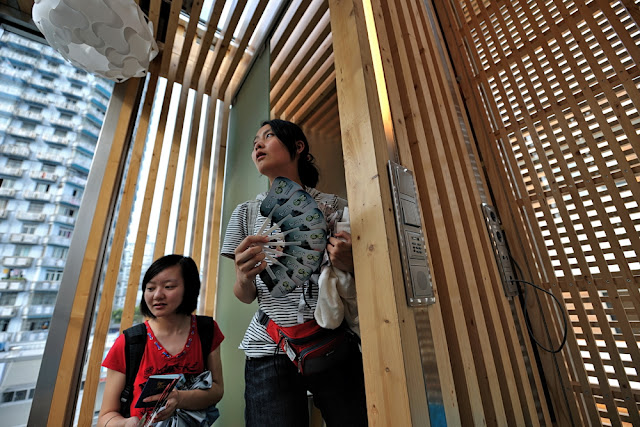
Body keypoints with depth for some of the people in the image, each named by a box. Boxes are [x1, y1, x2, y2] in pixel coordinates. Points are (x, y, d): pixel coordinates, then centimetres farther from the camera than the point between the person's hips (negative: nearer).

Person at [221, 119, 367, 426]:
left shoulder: (333, 206, 3)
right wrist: (243, 276, -18)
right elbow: (245, 296, 7)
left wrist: (350, 265, -15)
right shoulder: (247, 212, 8)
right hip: (270, 352, 1)